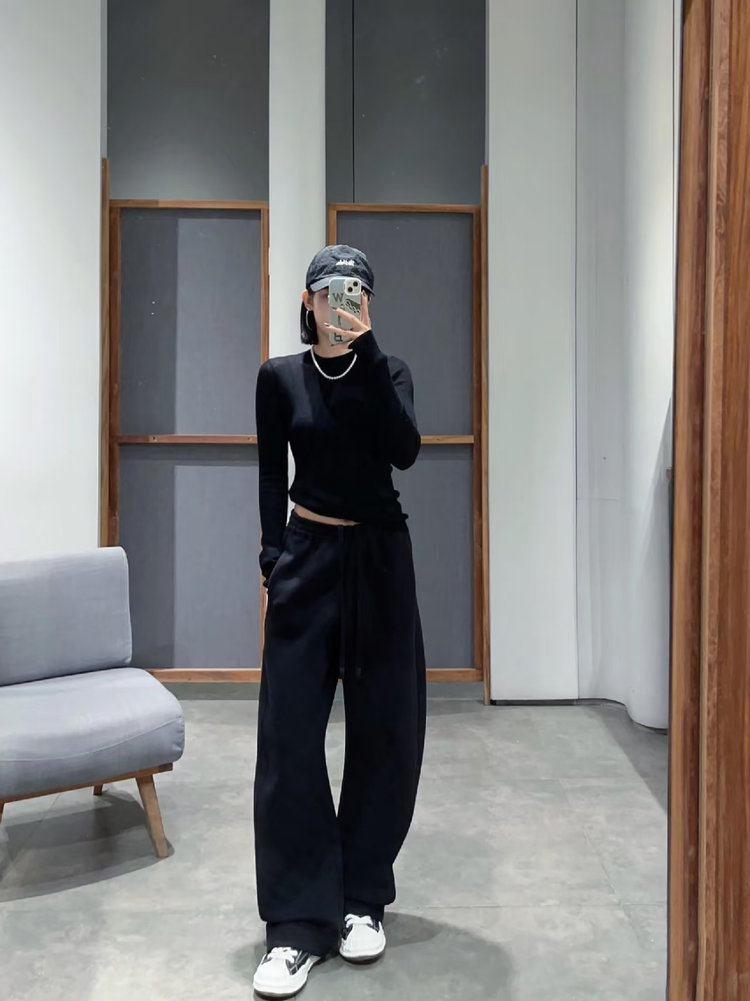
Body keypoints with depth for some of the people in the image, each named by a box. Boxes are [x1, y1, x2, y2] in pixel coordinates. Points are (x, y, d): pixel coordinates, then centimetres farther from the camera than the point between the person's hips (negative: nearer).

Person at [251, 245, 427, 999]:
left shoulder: (388, 371, 4)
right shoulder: (279, 377, 3)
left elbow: (405, 451, -14)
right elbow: (270, 475, 4)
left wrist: (366, 351, -17)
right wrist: (274, 559, -6)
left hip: (379, 557, 1)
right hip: (307, 556, -1)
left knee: (385, 729, 4)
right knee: (288, 733, -5)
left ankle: (362, 900, 22)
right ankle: (298, 924, 5)